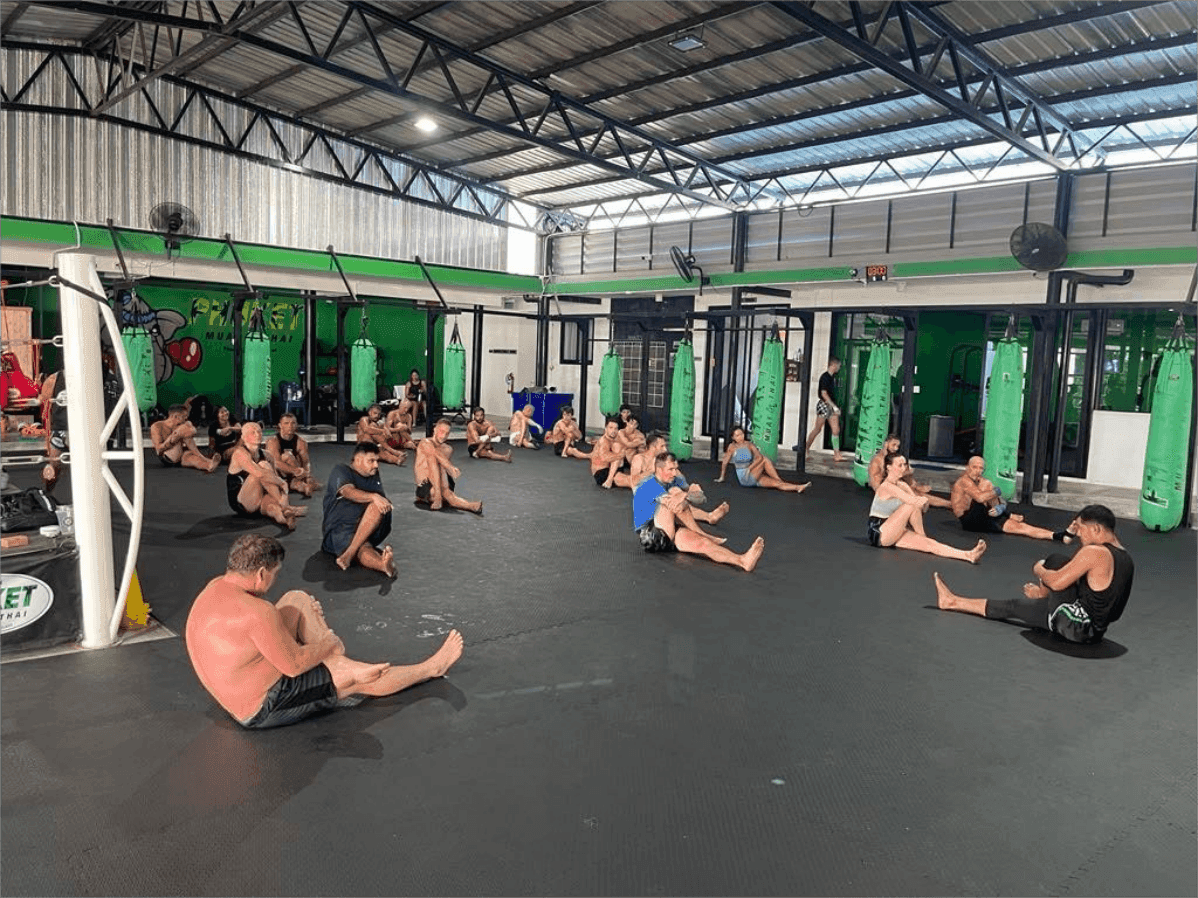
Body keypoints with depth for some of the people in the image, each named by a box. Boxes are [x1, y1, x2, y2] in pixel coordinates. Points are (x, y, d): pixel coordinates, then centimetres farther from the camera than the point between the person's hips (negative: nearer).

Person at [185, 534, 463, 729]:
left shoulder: (214, 588, -2)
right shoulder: (255, 612, -32)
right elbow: (294, 665, -24)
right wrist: (328, 643, -5)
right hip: (262, 708, -9)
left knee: (298, 600, 5)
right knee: (355, 678, 2)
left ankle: (338, 662, 7)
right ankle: (432, 668, 22)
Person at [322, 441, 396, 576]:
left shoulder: (374, 476, 20)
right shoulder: (340, 471, -1)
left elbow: (381, 500, 17)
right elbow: (349, 492, -23)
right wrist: (374, 497, -39)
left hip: (369, 530, 5)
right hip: (339, 529, -5)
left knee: (380, 506, -29)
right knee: (363, 549, -37)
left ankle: (349, 554, -39)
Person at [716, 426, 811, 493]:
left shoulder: (749, 444, 7)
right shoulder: (732, 447, -2)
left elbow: (759, 457, -7)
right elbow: (725, 462, 7)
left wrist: (749, 468, -20)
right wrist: (721, 477, 15)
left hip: (754, 478, 4)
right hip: (744, 479, -4)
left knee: (776, 483, -13)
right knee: (765, 460, -20)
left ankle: (798, 487, -23)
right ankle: (780, 480, -14)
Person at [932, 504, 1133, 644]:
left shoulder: (1094, 552, -26)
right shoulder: (1124, 556, 6)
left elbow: (1057, 582, -25)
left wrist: (1039, 570, -2)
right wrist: (1078, 534, 16)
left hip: (1074, 626, -10)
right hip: (1095, 630, 10)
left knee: (1055, 561, 5)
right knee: (1013, 607, 20)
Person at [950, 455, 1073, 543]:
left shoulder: (984, 482, 14)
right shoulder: (964, 480, -13)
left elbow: (1001, 502, 10)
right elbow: (980, 497, -31)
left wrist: (1001, 507, -14)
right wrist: (995, 492, -13)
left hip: (983, 520, 8)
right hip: (970, 521, -8)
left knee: (1019, 526, -5)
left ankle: (1056, 536, -8)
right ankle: (1010, 516, 0)